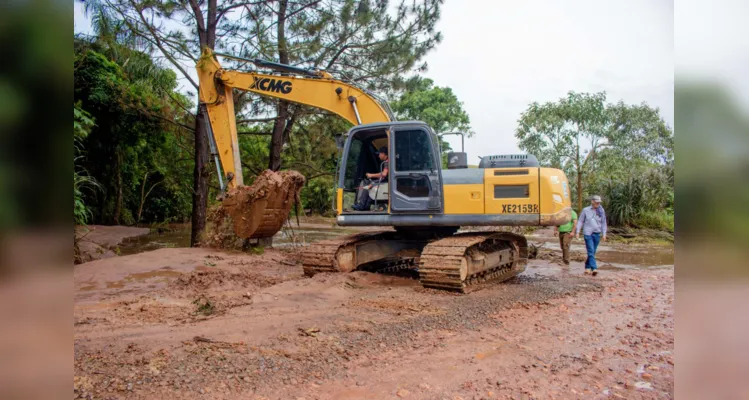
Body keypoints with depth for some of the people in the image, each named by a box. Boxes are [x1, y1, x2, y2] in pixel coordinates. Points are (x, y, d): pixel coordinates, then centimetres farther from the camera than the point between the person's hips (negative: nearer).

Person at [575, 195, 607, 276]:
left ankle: (587, 267, 21)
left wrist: (604, 234, 3)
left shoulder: (601, 211, 5)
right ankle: (594, 268, -18)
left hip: (597, 234, 3)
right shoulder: (586, 210, 0)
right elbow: (580, 221, 5)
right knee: (591, 251, -12)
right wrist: (577, 232, 1)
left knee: (592, 252, 8)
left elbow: (604, 223, 10)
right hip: (588, 233, -3)